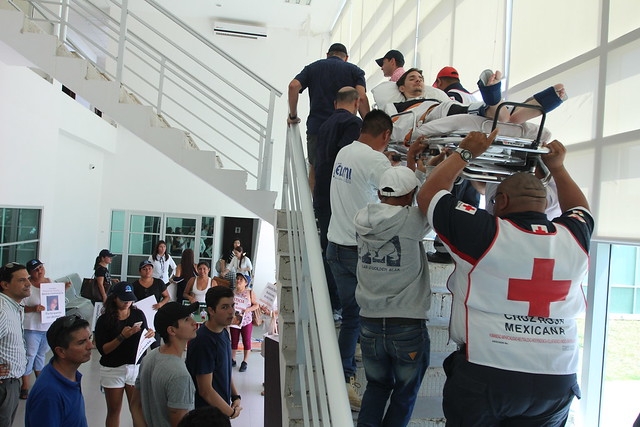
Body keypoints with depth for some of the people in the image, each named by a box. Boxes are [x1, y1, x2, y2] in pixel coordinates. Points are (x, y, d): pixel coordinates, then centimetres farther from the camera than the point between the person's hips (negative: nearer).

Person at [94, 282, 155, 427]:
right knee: (114, 410, 11)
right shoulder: (104, 320, -7)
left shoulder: (138, 314, -2)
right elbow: (103, 349, -11)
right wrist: (122, 337, -24)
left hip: (136, 367, 1)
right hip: (113, 370, -1)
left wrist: (149, 335, -12)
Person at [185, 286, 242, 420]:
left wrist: (236, 397, 0)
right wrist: (231, 412, -13)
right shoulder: (203, 341, -26)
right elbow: (205, 391, -23)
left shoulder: (223, 332, 1)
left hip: (223, 408, 8)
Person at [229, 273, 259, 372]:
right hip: (234, 320, 2)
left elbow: (256, 305, -3)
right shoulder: (232, 292, 0)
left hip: (246, 321, -2)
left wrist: (248, 309, -18)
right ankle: (232, 360, 27)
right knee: (234, 341, 13)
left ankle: (244, 362, 18)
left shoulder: (250, 293, -6)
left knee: (246, 341, 6)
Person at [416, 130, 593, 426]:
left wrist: (464, 153, 5)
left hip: (485, 374, -4)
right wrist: (557, 167, 30)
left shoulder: (486, 234, -14)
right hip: (557, 380, 4)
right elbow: (581, 210, 25)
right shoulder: (573, 239, -1)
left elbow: (427, 196, -3)